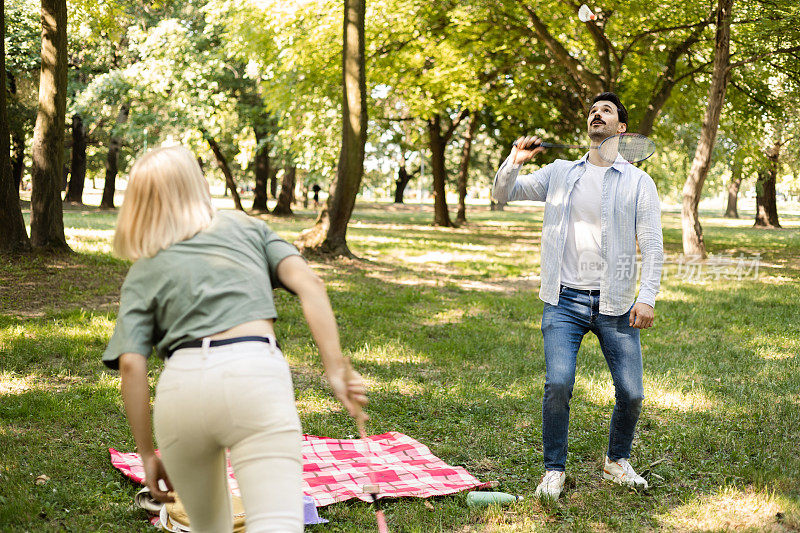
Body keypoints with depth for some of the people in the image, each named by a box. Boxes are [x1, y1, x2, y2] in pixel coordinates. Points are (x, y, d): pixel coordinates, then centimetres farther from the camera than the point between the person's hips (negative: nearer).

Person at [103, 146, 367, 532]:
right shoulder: (246, 227, 23)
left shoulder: (142, 274, 20)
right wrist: (336, 368, 3)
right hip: (255, 372, -2)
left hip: (181, 386, 2)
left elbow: (131, 365, 6)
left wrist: (147, 454, 12)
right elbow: (308, 284, 7)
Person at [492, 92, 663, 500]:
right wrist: (514, 163, -8)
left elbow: (652, 245, 0)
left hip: (615, 304, 0)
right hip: (565, 301, 0)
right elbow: (503, 194, 12)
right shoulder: (559, 173, 11)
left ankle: (617, 461, 26)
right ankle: (554, 471, 5)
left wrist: (647, 296, -12)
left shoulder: (638, 182, 5)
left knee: (631, 393, -1)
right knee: (558, 384, -14)